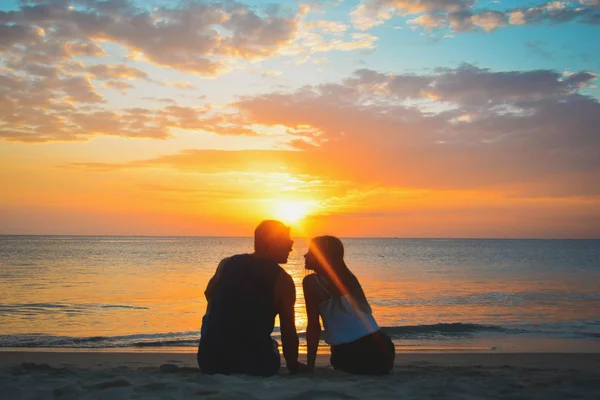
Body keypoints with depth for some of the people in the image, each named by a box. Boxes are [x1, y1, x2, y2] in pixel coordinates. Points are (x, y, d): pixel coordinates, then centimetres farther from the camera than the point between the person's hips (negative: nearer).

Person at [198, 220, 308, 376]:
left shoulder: (227, 264, 4)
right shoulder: (283, 279, -5)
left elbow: (209, 295, 24)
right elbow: (288, 332, -3)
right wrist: (293, 366, 12)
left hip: (211, 361, 2)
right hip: (256, 365, -2)